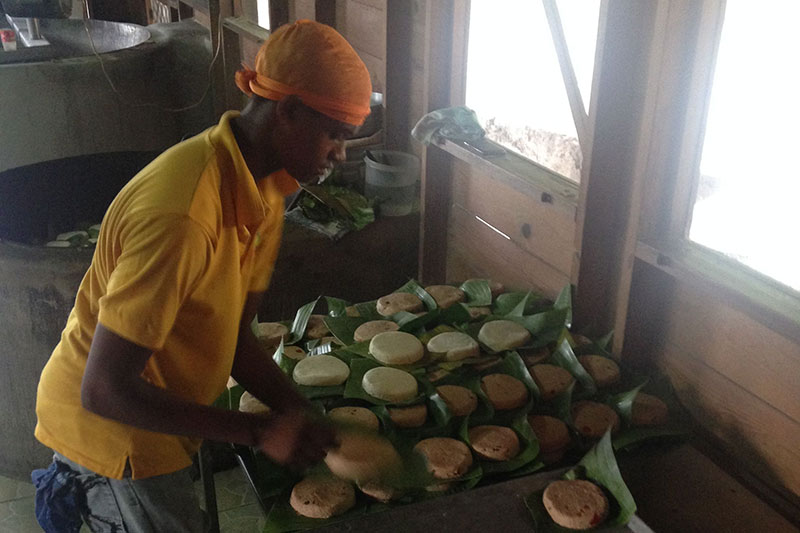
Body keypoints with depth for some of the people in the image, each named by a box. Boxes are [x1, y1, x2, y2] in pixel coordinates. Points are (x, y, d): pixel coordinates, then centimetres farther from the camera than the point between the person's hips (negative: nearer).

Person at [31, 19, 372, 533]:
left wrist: (304, 416, -10)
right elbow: (105, 391, -29)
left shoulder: (262, 189, -4)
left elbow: (234, 336, 0)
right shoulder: (181, 219, -32)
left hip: (151, 416, 8)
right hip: (110, 429, -8)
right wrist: (261, 431, -28)